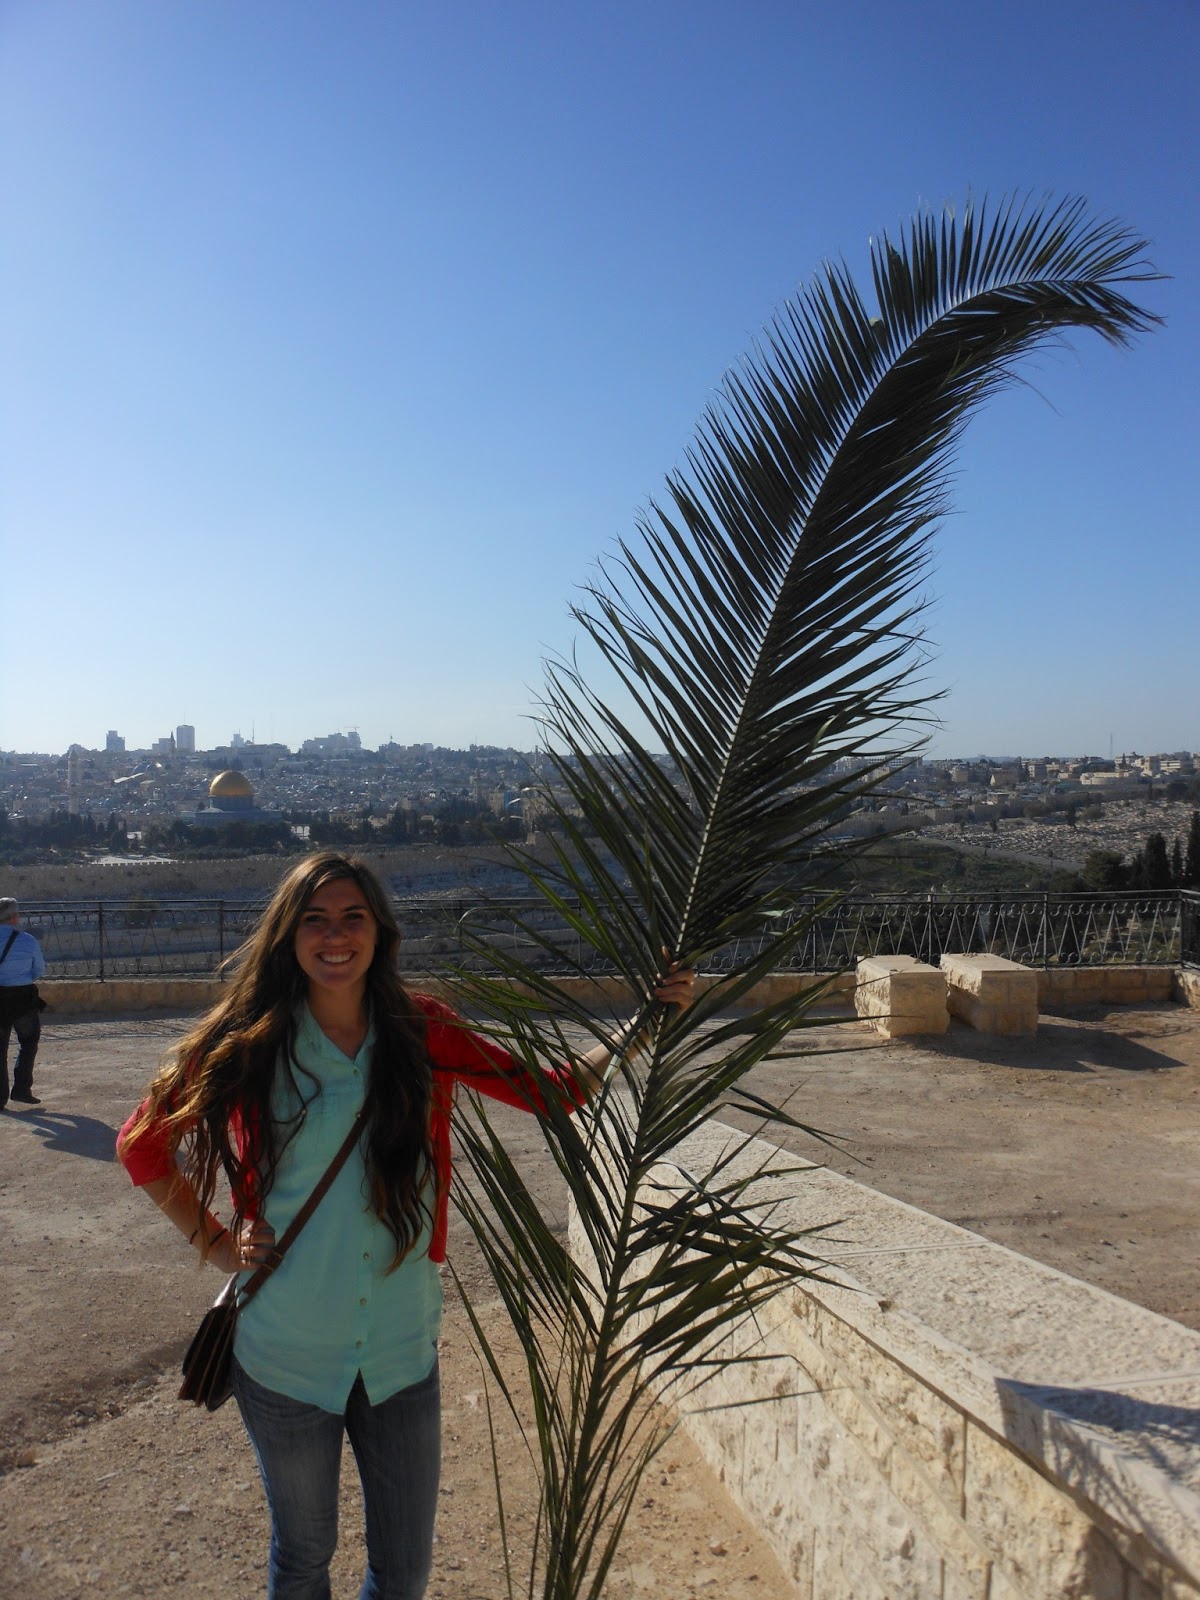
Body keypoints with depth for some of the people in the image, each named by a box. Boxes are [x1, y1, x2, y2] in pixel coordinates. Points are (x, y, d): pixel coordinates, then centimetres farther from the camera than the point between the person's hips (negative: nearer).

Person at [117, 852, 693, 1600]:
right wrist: (219, 1245, -4)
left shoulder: (421, 1033, -6)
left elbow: (554, 1090, -2)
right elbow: (143, 1145, 2)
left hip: (403, 1349, 2)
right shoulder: (251, 1043, -11)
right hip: (287, 1351, -1)